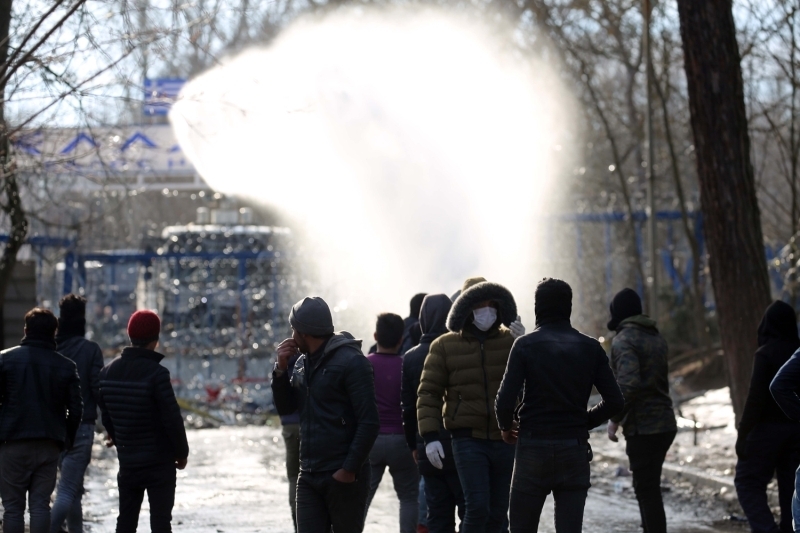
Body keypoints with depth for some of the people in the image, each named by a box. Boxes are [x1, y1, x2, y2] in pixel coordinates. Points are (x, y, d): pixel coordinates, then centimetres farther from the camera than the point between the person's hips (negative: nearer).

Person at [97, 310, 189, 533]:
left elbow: (106, 414, 10)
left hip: (127, 461, 6)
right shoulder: (156, 373, -17)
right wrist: (182, 452, -1)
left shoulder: (108, 372, 2)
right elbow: (172, 418, -15)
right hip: (159, 461, -6)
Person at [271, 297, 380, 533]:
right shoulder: (303, 363, 14)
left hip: (344, 477, -7)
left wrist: (349, 469, -20)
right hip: (309, 476, 7)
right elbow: (285, 407, 19)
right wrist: (281, 369, 3)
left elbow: (369, 423, -16)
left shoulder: (351, 361, -12)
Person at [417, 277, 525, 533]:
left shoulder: (511, 340, 3)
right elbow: (429, 394, -1)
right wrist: (430, 437, -11)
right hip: (469, 438, -2)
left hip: (505, 439, 2)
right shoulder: (445, 346, 1)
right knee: (477, 508, -16)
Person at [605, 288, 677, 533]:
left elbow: (628, 384, -25)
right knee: (648, 488, 18)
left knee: (647, 490, -6)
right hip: (665, 423, 8)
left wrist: (615, 419, -15)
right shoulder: (656, 337, 14)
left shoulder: (623, 340, -12)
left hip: (642, 427, -8)